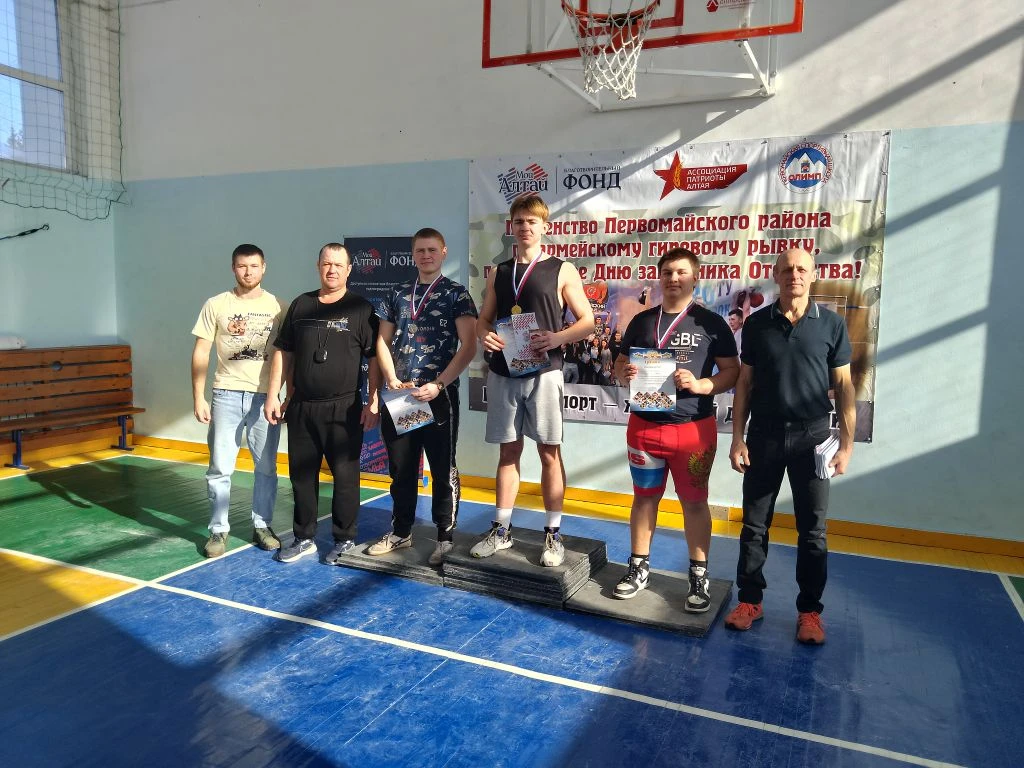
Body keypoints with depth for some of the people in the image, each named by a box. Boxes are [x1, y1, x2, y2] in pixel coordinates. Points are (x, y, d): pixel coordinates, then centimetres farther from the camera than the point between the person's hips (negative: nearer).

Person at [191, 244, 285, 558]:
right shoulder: (216, 305, 1)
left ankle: (262, 526, 23)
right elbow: (201, 353, 2)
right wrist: (198, 397, -3)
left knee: (266, 466, 9)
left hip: (265, 396, 1)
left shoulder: (277, 306, 3)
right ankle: (218, 530, 16)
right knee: (220, 467, 3)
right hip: (226, 395, -1)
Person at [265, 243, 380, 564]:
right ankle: (304, 538, 25)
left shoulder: (361, 309, -1)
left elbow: (374, 358, -5)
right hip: (300, 406, 4)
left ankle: (345, 540, 16)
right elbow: (283, 352, 12)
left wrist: (373, 402, -11)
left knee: (345, 475, 1)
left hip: (343, 408, -4)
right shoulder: (300, 305, 10)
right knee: (301, 474, 11)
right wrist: (273, 395, 6)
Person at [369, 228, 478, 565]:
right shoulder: (397, 293, 12)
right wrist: (391, 379, -2)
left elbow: (468, 346, -9)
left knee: (443, 470, 4)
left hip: (439, 395, -4)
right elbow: (383, 340, 13)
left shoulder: (456, 294, -1)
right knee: (400, 468, 13)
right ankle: (401, 532, 28)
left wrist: (438, 385, -16)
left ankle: (445, 538, 15)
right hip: (399, 396, 4)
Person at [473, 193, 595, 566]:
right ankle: (501, 529, 20)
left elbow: (587, 321, 0)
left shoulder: (561, 270, 1)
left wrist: (558, 338, -19)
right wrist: (484, 335, -8)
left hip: (543, 373, -3)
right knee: (508, 452, 10)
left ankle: (553, 534, 12)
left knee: (549, 453, 2)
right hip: (502, 373, 4)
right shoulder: (498, 273, 13)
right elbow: (484, 319, 16)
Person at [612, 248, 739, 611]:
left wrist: (700, 385, -19)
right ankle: (639, 567, 26)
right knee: (644, 497, 12)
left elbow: (732, 371, -1)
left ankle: (699, 575, 21)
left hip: (694, 428, -3)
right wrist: (624, 373, -10)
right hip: (644, 426, 3)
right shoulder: (641, 321, 7)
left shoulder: (711, 323, -1)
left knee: (694, 501, 7)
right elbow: (620, 364, 14)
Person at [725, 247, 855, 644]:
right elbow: (744, 384, 5)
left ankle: (810, 610, 19)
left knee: (812, 529, 6)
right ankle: (750, 600, 20)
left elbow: (844, 387, 2)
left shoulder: (831, 324, 1)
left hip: (812, 436, -1)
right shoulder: (757, 323, 3)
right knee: (754, 523, 7)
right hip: (764, 435, 1)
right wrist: (737, 438, 0)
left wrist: (846, 445, -3)